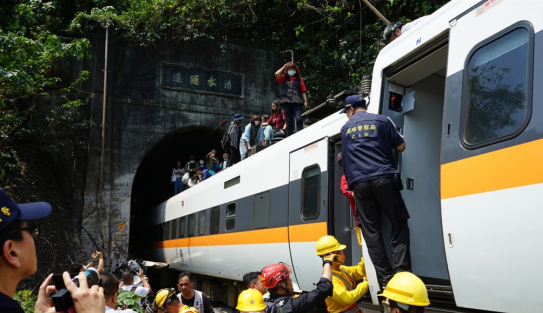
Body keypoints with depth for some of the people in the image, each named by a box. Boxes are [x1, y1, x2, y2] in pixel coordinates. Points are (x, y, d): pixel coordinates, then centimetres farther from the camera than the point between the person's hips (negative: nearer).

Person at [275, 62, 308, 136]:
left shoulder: (299, 79, 16)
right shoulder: (284, 78, 16)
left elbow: (303, 91, 12)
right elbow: (276, 74, -3)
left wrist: (305, 101, 2)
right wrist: (284, 67, 10)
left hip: (297, 102, -1)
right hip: (286, 101, 1)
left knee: (298, 119, -18)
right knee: (288, 121, 2)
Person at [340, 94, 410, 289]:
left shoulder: (346, 128, 16)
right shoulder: (381, 121, 9)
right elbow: (401, 147, 11)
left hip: (359, 183, 1)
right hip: (384, 178, -1)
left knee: (371, 231, 3)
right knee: (398, 224, 6)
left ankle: (385, 279, -1)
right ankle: (402, 271, -7)